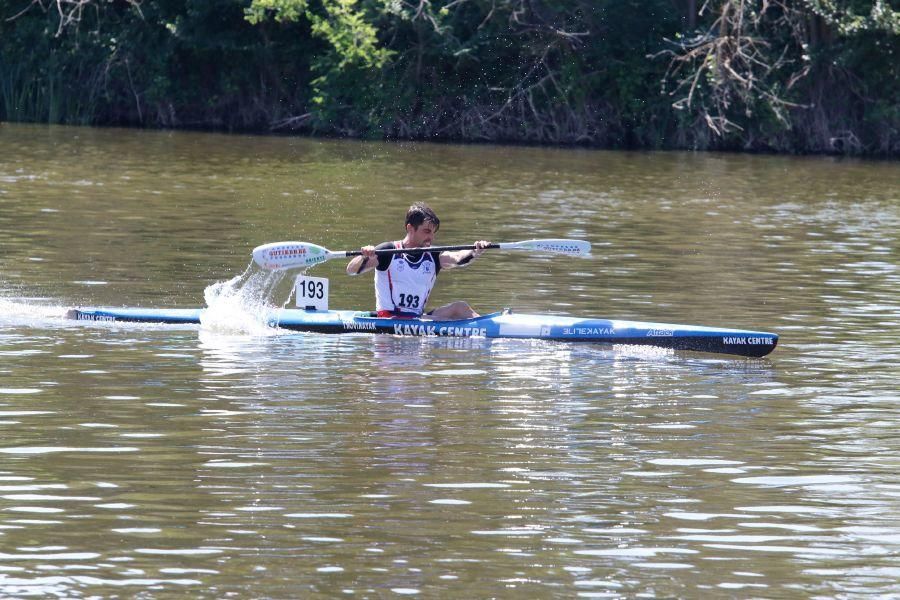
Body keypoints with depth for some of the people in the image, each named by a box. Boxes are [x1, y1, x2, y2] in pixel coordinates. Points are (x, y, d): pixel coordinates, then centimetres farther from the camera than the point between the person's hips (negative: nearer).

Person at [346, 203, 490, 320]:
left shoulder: (434, 257, 10)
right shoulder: (389, 252, -2)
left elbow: (457, 258, -10)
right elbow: (351, 270, -7)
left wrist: (474, 253, -32)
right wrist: (365, 258, -30)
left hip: (418, 318, 5)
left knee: (460, 307, -17)